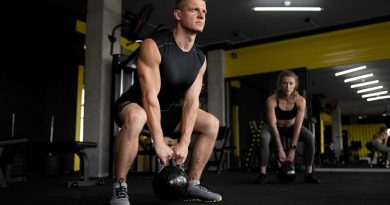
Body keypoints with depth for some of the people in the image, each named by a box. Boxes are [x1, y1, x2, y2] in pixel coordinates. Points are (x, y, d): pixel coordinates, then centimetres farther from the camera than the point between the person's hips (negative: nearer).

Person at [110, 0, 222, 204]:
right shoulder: (153, 46, -24)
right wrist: (159, 143, -34)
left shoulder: (200, 59, -4)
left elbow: (191, 102, -9)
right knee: (136, 118, -41)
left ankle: (192, 185, 5)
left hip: (165, 109, 7)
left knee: (211, 123, -1)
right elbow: (150, 96, -30)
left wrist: (183, 143, -19)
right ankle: (119, 188, -24)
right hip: (135, 104, -7)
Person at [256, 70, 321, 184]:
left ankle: (309, 174, -13)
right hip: (275, 127, -2)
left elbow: (298, 126, -25)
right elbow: (273, 125, -31)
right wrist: (280, 149, -33)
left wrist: (292, 148, -28)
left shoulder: (300, 101, -26)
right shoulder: (271, 100, -32)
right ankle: (263, 174, -25)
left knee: (310, 138, -24)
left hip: (291, 126, 2)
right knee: (264, 138, -34)